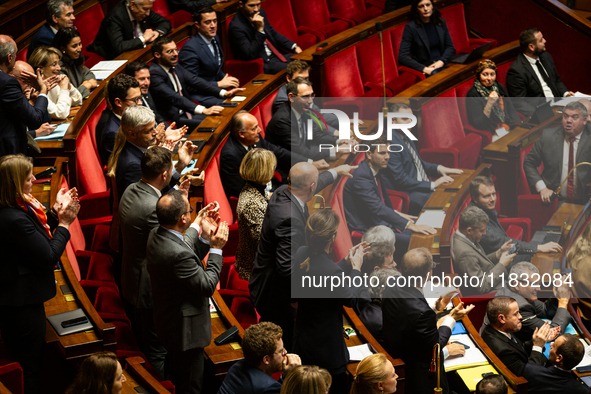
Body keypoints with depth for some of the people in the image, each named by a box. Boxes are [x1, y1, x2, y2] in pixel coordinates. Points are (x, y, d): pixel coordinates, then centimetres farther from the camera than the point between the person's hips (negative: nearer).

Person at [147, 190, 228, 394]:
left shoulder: (156, 235, -7)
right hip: (185, 330, -10)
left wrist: (205, 238, 5)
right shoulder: (178, 254, -36)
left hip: (167, 322, 10)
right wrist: (216, 249, -17)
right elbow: (207, 285, -24)